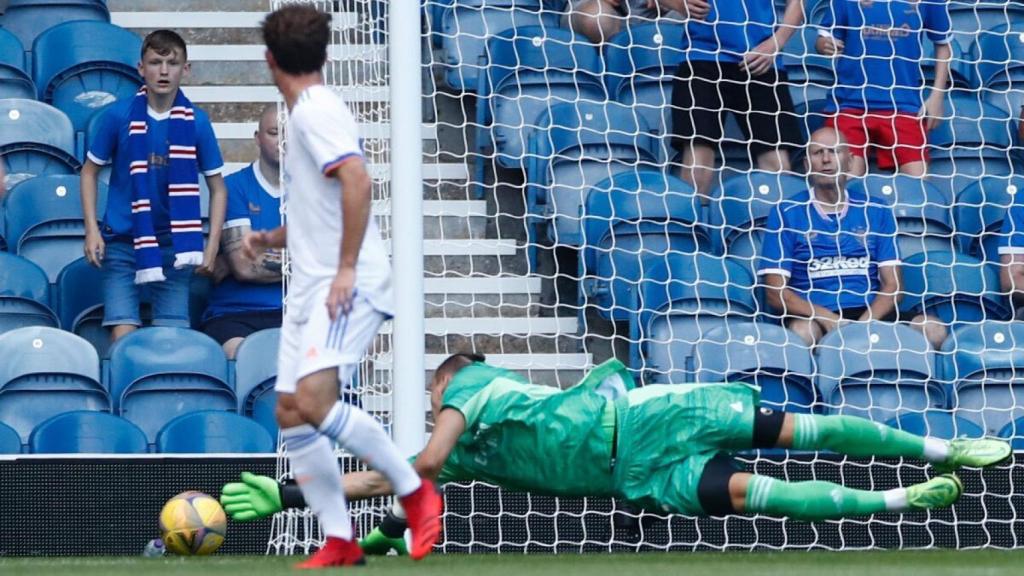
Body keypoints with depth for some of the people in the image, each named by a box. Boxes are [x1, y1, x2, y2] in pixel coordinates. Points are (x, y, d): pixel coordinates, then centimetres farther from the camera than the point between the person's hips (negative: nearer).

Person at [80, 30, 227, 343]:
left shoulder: (196, 123, -3)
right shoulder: (118, 116, -5)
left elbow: (217, 188, 6)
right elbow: (90, 171, 7)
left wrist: (211, 247, -3)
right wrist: (91, 230, -2)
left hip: (173, 245, 1)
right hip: (123, 242, -1)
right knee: (124, 338, -7)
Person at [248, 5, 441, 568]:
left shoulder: (316, 109, -11)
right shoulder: (304, 112, 19)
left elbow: (356, 179, -26)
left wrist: (346, 269, -26)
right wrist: (271, 238, 20)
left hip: (346, 286, -10)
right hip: (310, 287, 10)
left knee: (313, 398, -25)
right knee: (289, 414, 4)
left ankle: (416, 492, -12)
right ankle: (340, 542, 6)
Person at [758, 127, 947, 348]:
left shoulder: (876, 212, 17)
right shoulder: (787, 213, 9)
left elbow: (892, 286, 10)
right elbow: (776, 291, 1)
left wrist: (864, 323, -12)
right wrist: (828, 319, -15)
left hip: (870, 316, 3)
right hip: (814, 318, -3)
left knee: (932, 329, -25)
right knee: (802, 331, -39)